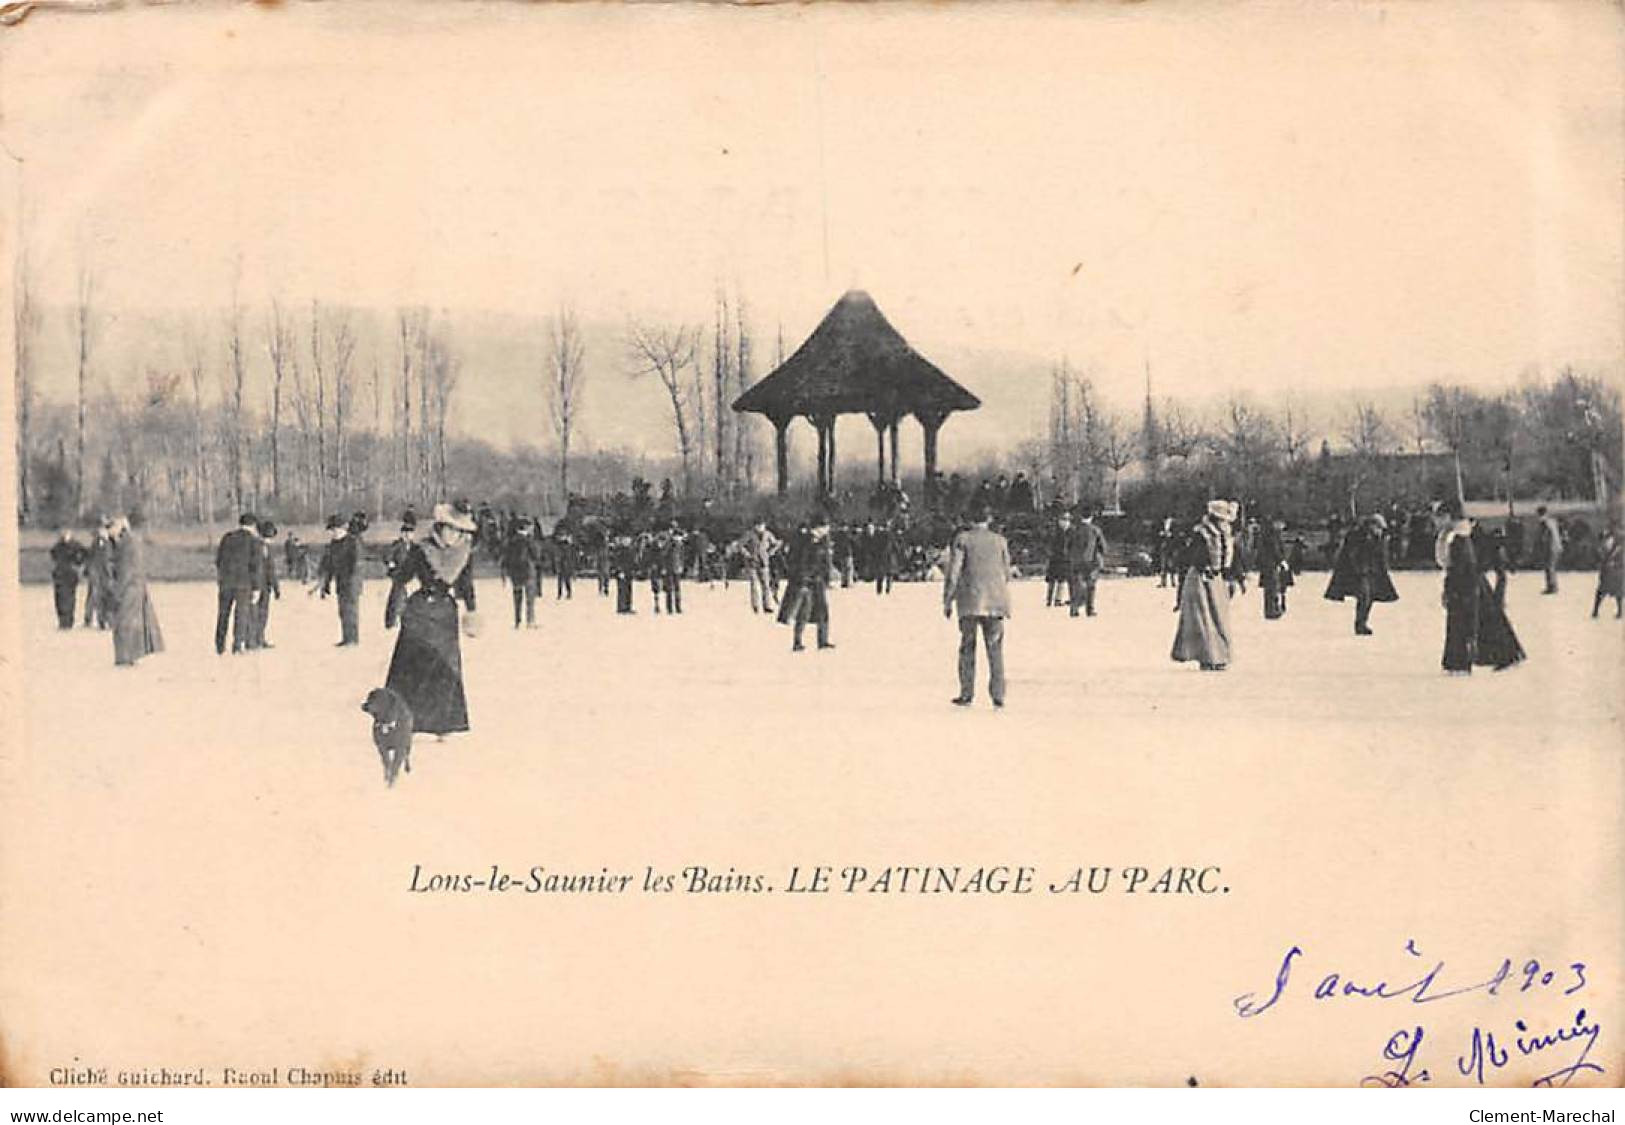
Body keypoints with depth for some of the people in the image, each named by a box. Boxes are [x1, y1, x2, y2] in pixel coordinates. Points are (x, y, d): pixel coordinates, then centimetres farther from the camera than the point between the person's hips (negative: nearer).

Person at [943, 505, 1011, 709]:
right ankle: (998, 695, 1)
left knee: (967, 648, 7)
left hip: (970, 601, -2)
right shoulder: (1000, 541, 6)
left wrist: (947, 601, 0)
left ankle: (967, 694, 6)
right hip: (995, 602, 2)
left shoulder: (962, 539, -1)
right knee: (995, 649, 5)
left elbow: (953, 571, -5)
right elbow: (1006, 573, 11)